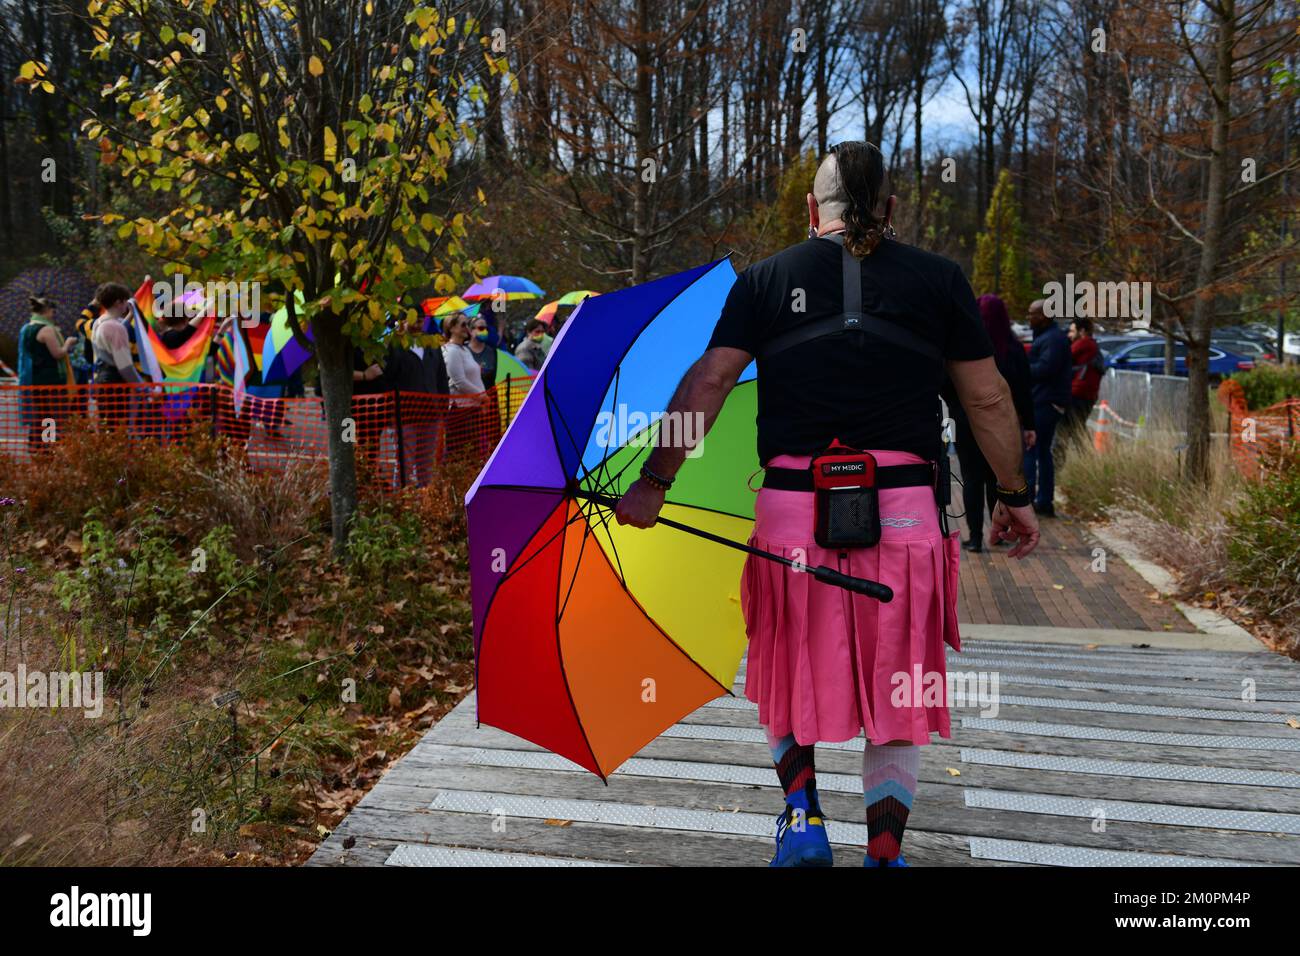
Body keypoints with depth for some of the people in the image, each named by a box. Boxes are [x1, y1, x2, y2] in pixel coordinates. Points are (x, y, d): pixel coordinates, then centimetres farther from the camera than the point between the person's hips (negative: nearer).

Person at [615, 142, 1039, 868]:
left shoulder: (766, 280, 6)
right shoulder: (938, 278, 7)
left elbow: (707, 383, -2)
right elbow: (989, 400, 7)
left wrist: (653, 482, 0)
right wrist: (1015, 493, 18)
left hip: (793, 508, 0)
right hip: (904, 511, 0)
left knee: (790, 664, 22)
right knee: (896, 682, 15)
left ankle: (802, 810, 13)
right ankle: (886, 848, 18)